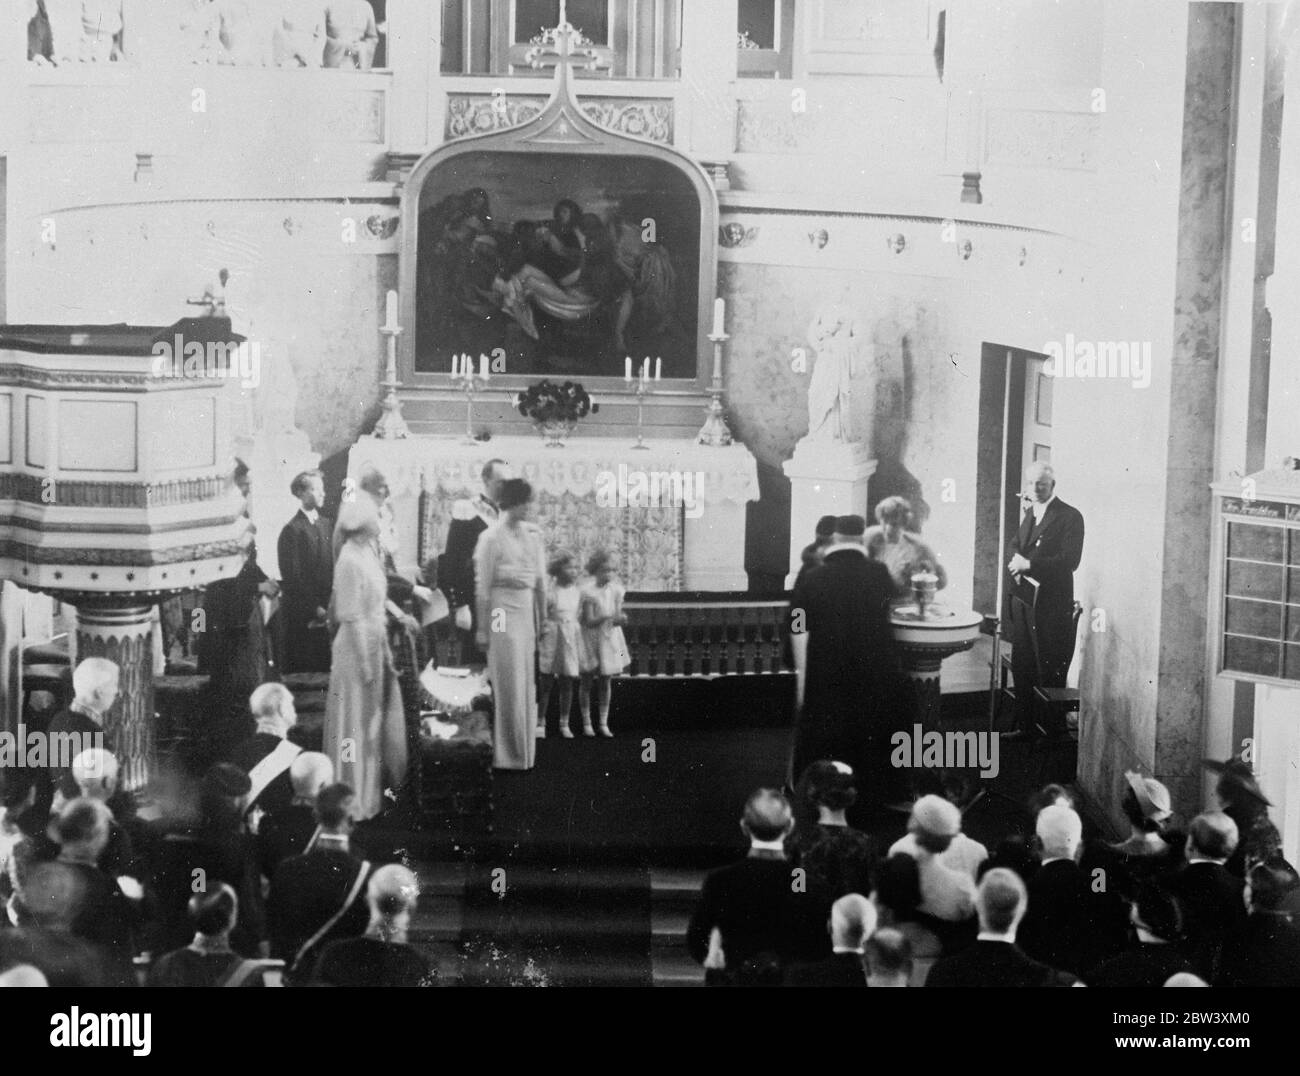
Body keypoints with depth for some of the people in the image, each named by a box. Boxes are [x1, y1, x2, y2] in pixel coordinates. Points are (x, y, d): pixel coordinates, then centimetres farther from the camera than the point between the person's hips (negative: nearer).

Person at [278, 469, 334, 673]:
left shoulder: (328, 525, 13)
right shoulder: (292, 529, -7)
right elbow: (292, 576, -10)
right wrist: (314, 608, -12)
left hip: (324, 612, 6)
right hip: (301, 615, -6)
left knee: (322, 667, 4)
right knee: (300, 670, -2)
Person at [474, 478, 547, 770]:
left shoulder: (533, 534, 9)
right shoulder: (491, 537, -7)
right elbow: (482, 587, -6)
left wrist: (542, 619, 12)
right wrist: (482, 629, -6)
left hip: (528, 610, 6)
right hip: (503, 612, -6)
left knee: (528, 685, 8)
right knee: (509, 685, -3)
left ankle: (525, 753, 17)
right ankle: (508, 755, 5)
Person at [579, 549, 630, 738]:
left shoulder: (615, 590, 0)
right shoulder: (589, 592, -15)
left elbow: (617, 616, 0)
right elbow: (589, 621, -16)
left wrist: (620, 619, -23)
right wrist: (607, 618, -31)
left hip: (609, 638, 4)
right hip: (591, 639, -4)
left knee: (605, 682, 7)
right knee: (587, 683, 4)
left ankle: (603, 723, 13)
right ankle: (586, 723, 12)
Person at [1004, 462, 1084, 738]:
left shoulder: (1070, 517, -10)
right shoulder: (1030, 512, 15)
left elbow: (1070, 560, -17)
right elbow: (1016, 544, 24)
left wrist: (1028, 564, -18)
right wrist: (1016, 559, 0)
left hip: (1051, 604, -7)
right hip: (1023, 599, 7)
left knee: (1050, 671, 0)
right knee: (1021, 666, 11)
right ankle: (1023, 724, 21)